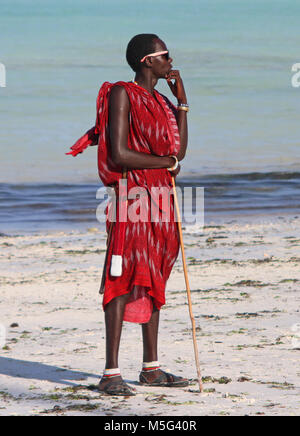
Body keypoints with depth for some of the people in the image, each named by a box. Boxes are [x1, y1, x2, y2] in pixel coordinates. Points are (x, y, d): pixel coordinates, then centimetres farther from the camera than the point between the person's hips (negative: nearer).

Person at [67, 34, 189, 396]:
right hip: (131, 195, -8)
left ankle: (151, 368, 17)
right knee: (124, 281, -10)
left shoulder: (159, 101, 17)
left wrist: (181, 100, 8)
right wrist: (164, 162, -8)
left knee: (153, 281, 10)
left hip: (160, 201, 8)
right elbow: (118, 155, -17)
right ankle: (111, 373, -11)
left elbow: (179, 150, 10)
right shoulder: (122, 94, -8)